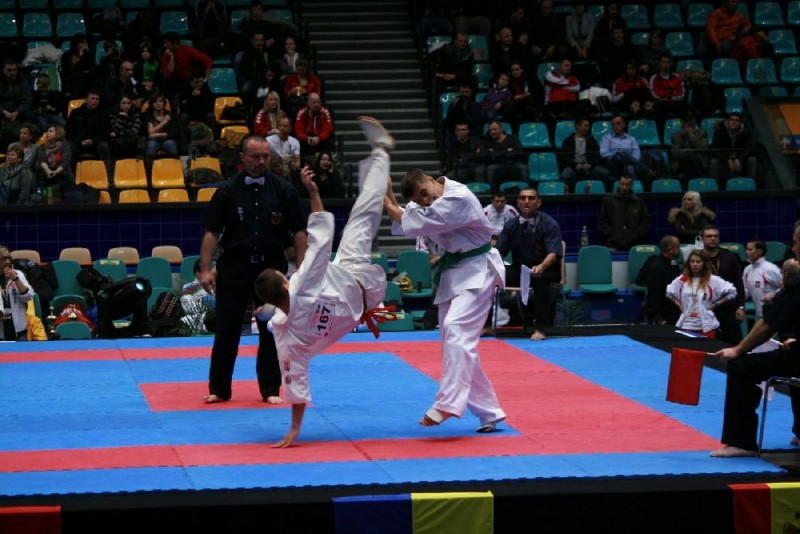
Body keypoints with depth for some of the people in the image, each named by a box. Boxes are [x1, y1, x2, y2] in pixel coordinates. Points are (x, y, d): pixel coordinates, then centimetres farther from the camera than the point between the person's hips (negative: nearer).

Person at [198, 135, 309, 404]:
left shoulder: (283, 190, 1)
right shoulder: (227, 191, -1)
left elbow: (299, 231, 2)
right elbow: (212, 232, -1)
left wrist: (301, 268, -5)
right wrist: (205, 270, -7)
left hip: (272, 267, 1)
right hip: (234, 268, -1)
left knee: (271, 332, 6)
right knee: (226, 331, 3)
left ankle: (271, 390, 17)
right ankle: (219, 389, 14)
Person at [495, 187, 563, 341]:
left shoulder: (549, 224, -10)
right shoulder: (511, 225, 3)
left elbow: (553, 254, -21)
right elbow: (499, 252, 3)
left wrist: (541, 267, -44)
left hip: (545, 269, -4)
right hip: (519, 269, 4)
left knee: (540, 279, -40)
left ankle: (540, 328, -32)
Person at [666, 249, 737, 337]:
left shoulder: (712, 281, -3)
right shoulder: (682, 280, 7)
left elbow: (732, 292, -1)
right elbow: (669, 292, 23)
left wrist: (716, 304, -4)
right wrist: (679, 305, 10)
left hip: (706, 326, -3)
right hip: (686, 325, 3)